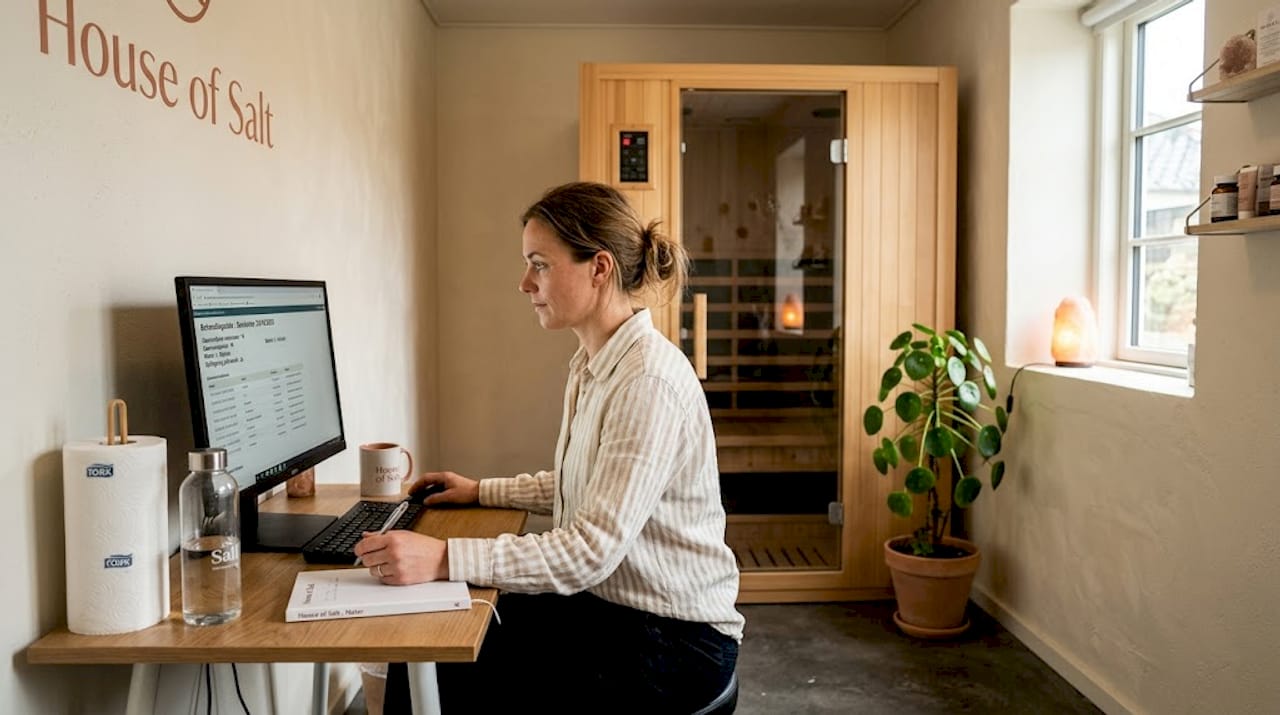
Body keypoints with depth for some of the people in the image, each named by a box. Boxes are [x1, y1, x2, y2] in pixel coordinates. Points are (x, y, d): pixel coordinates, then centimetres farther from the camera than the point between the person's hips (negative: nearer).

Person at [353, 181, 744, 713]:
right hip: (603, 601, 8)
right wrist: (482, 491, 16)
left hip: (672, 637, -8)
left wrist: (446, 559, -31)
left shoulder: (648, 380, -23)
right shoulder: (593, 365, 6)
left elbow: (593, 550, -27)